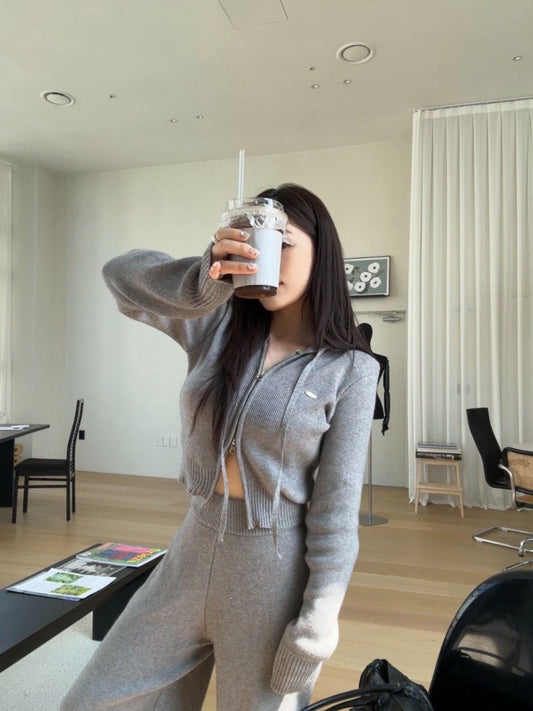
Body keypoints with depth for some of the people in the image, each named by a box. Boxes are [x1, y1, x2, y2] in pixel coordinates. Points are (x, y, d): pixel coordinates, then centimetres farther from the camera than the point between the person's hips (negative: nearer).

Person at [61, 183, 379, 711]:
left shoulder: (350, 370, -11)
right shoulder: (218, 323, -1)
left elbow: (336, 503, -10)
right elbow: (122, 276, -12)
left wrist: (319, 617, -10)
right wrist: (204, 278, -31)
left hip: (277, 564, -4)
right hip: (195, 548, 5)